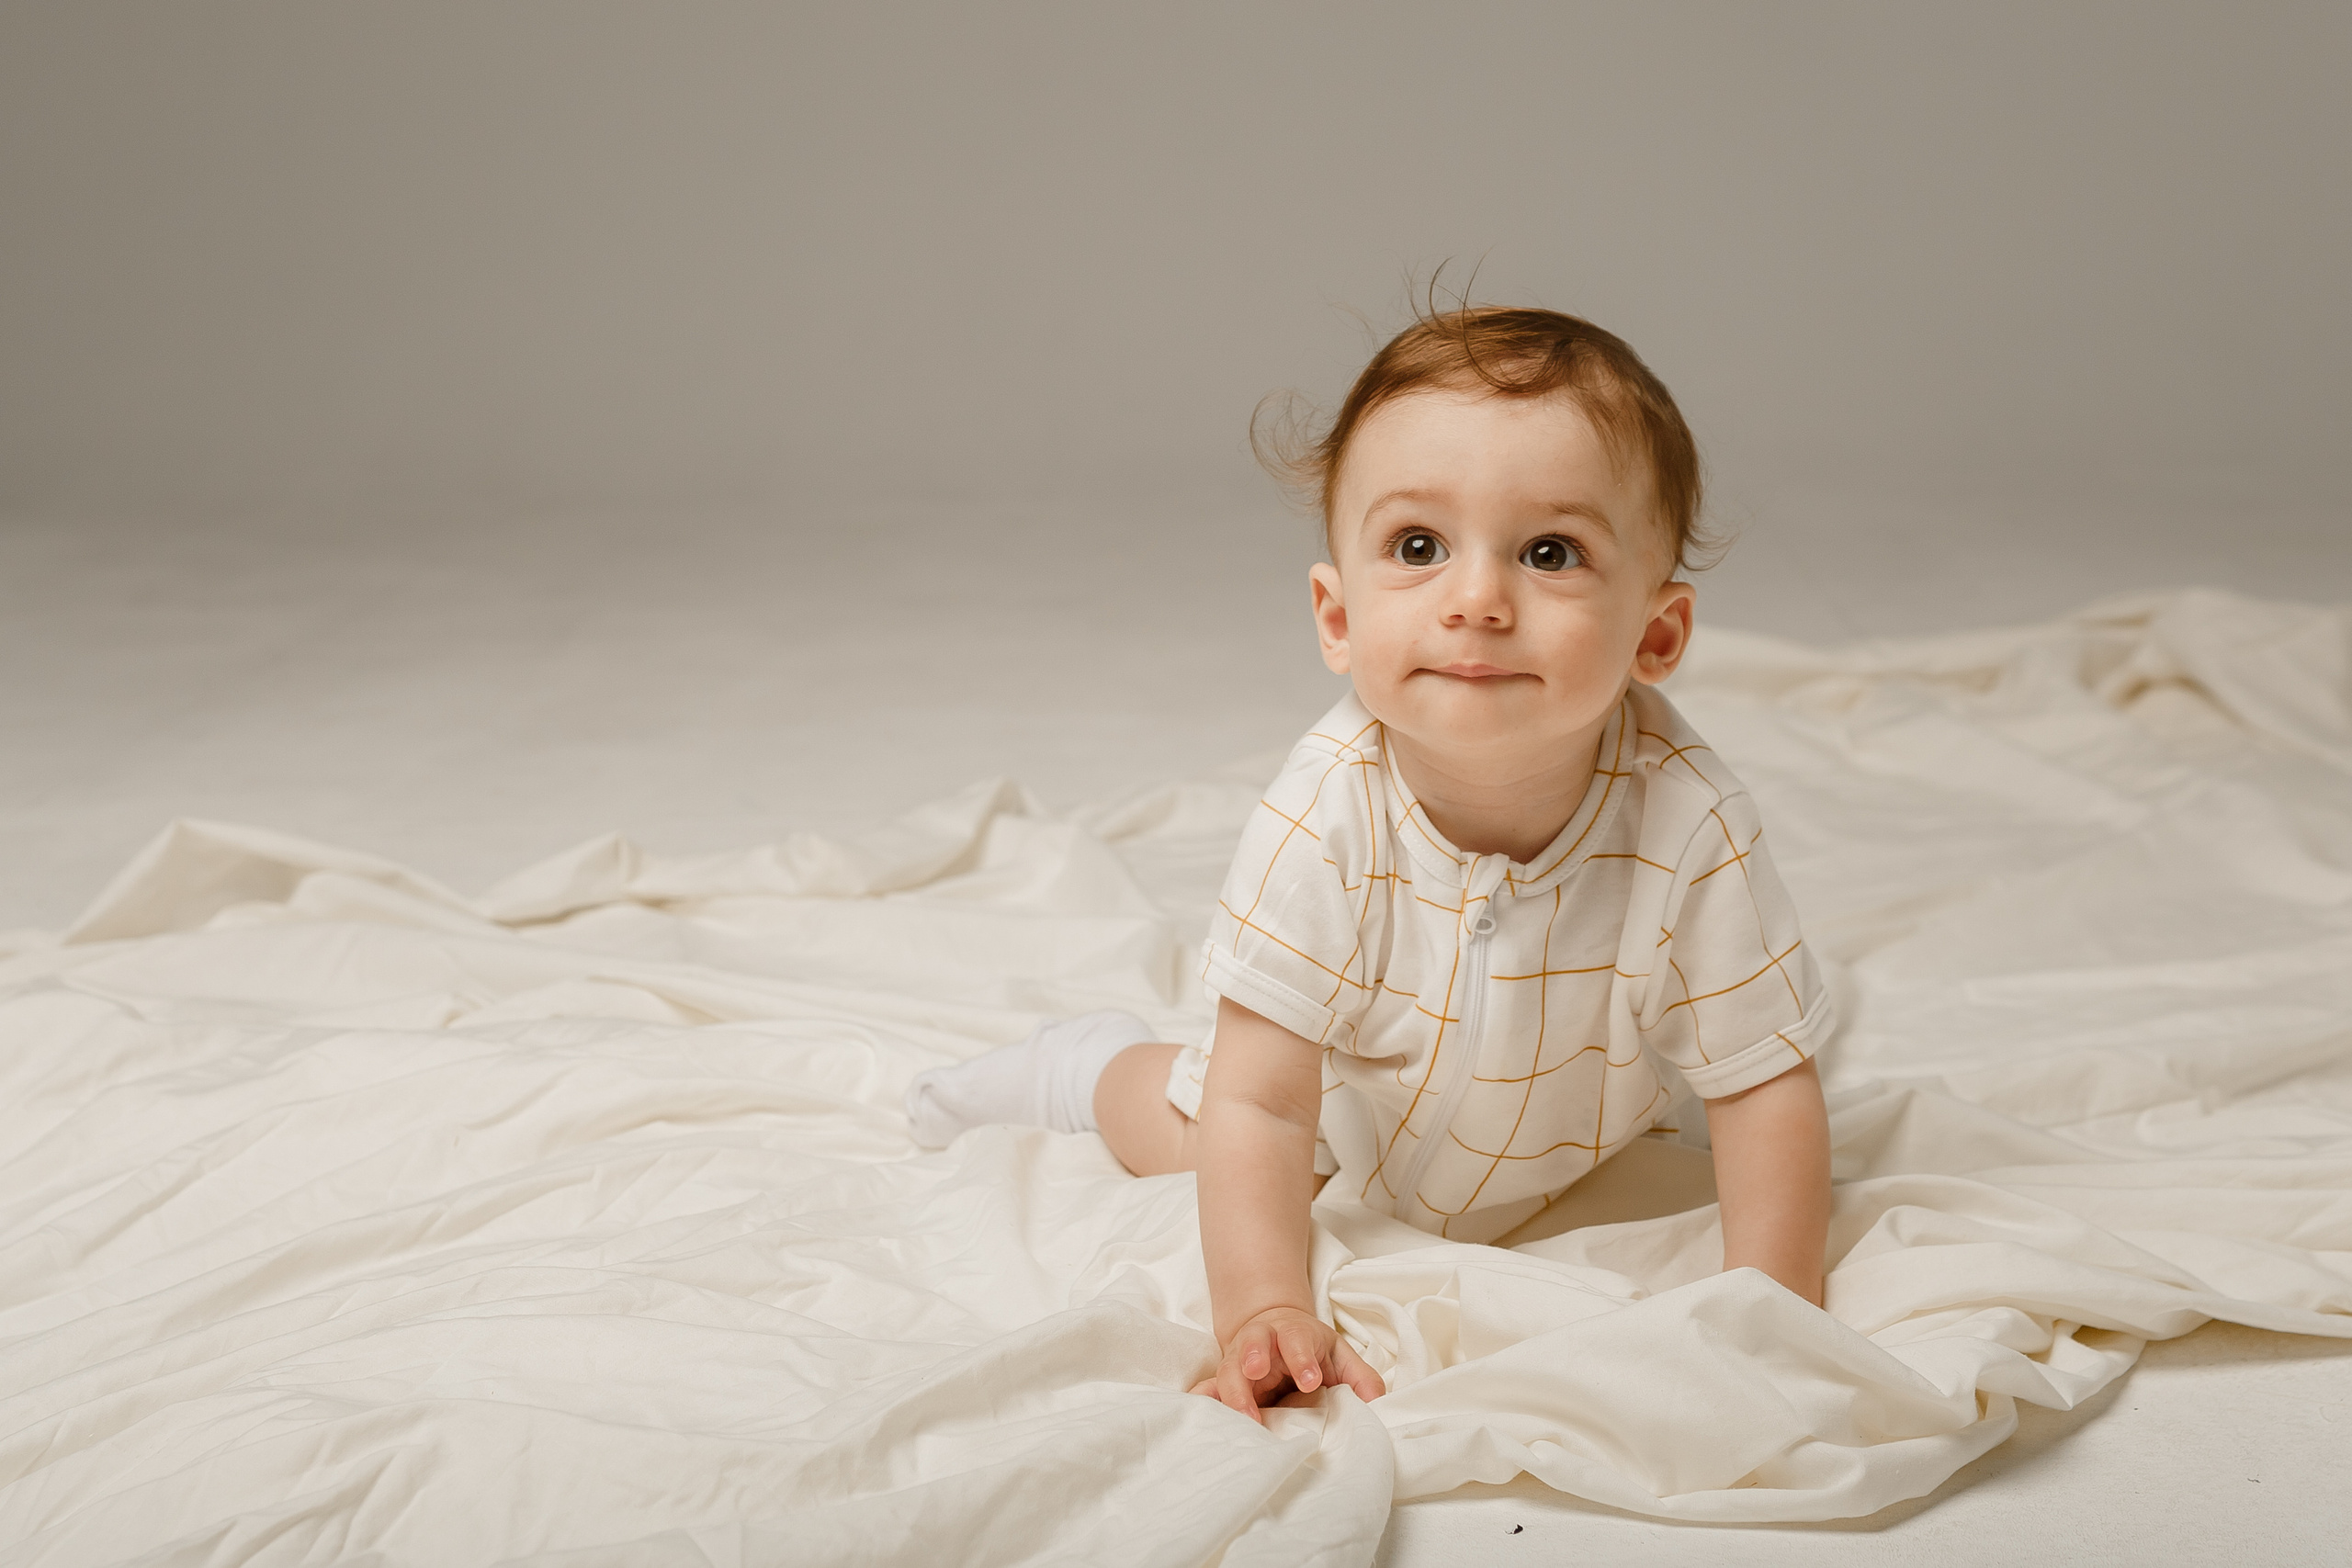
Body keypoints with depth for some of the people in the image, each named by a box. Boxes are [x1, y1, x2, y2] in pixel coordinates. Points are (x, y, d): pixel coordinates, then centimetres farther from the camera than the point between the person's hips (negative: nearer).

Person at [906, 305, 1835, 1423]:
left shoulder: (1687, 828, -39)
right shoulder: (1326, 817, -40)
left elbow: (1765, 1085, -27)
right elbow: (1260, 1106, -35)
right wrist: (1265, 1314, -43)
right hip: (1349, 1131, -1)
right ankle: (1090, 1066, 43)